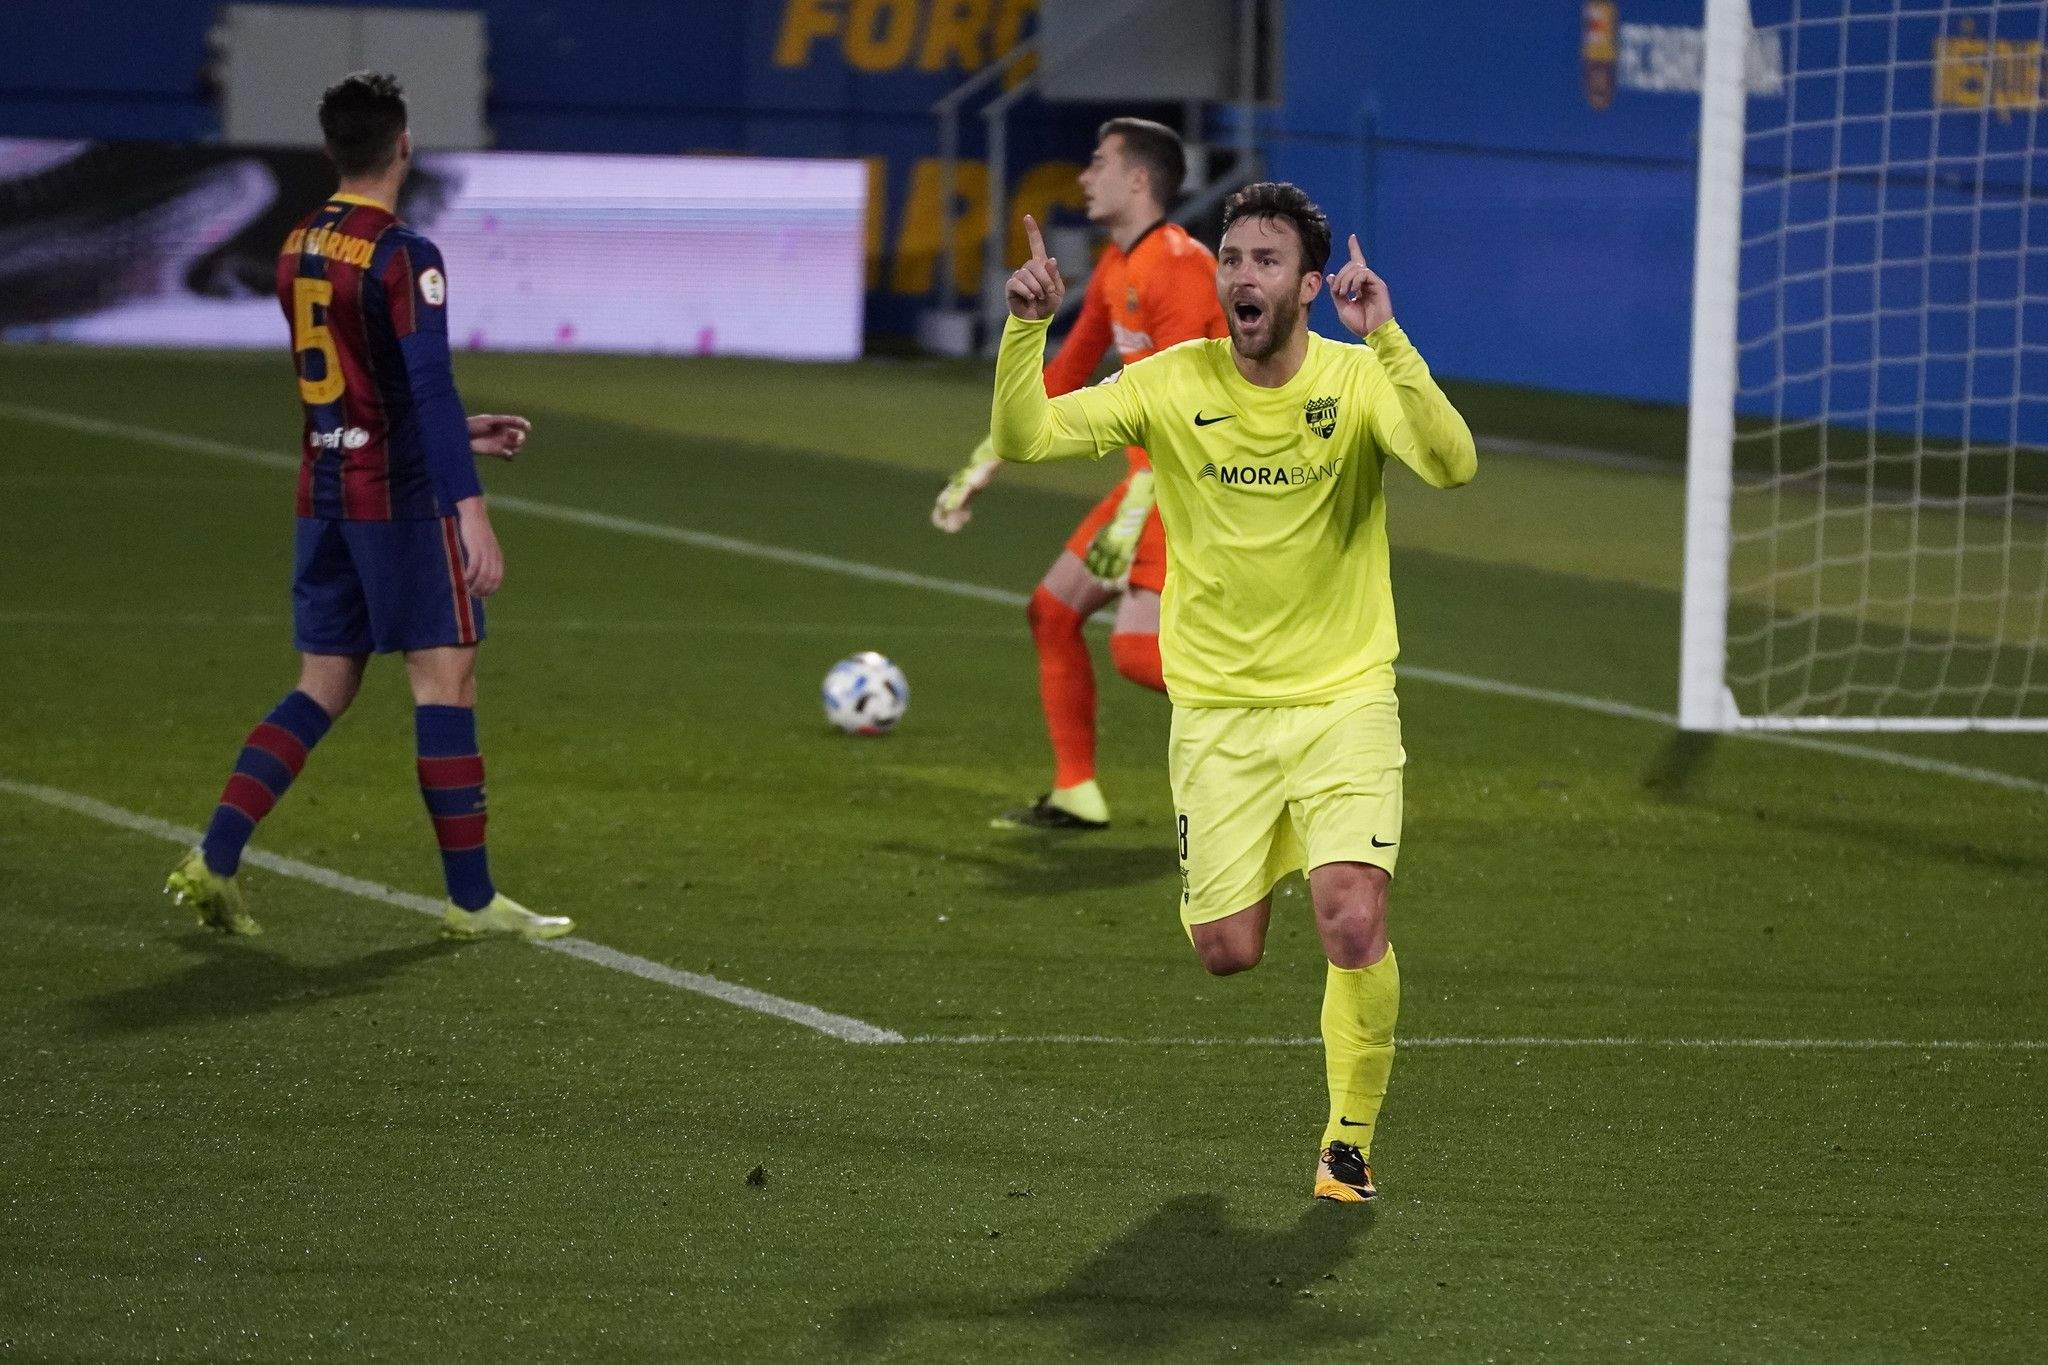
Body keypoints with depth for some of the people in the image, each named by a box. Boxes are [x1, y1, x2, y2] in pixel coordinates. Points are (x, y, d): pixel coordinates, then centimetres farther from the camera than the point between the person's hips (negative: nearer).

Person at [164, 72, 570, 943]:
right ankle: (472, 899, 1)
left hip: (324, 493, 8)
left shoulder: (298, 250, 10)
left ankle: (215, 860, 1)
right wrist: (471, 510, -26)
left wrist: (456, 436, 26)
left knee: (322, 689, 12)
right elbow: (430, 388, -23)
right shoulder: (403, 257, -15)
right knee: (445, 681, -1)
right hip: (402, 497, -8)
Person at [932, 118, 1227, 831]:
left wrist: (1133, 515, -29)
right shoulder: (1115, 269, 14)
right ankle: (1076, 794, 16)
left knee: (1136, 648, -20)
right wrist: (982, 466, 22)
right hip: (1155, 481, 10)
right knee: (1052, 611, 11)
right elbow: (1064, 374, 22)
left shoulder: (1178, 267, -17)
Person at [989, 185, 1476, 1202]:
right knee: (1225, 951, 1)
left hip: (1344, 699, -2)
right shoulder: (1172, 384, -3)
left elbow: (1451, 465, -27)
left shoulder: (1360, 378, -8)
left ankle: (1350, 1139, 5)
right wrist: (1027, 328, -24)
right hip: (1216, 710, 2)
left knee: (1354, 927, -18)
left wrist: (1387, 341, -38)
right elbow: (1023, 439, -8)